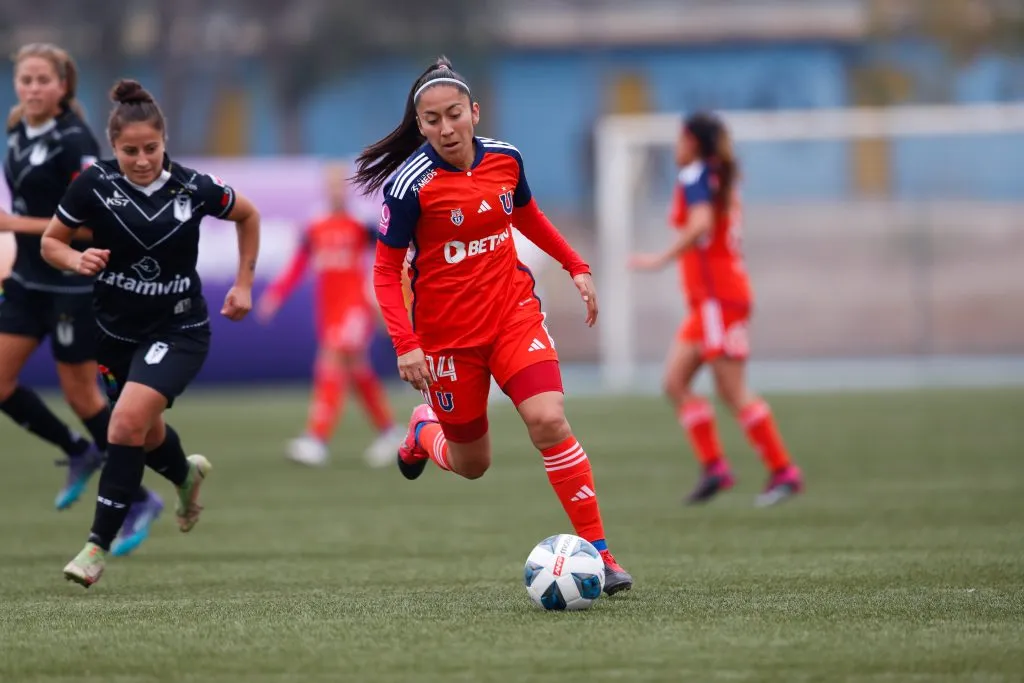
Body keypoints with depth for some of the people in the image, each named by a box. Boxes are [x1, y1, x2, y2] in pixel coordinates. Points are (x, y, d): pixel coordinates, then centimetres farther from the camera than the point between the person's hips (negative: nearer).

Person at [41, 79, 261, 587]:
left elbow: (248, 216, 6)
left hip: (178, 330, -3)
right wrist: (76, 260, -24)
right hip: (116, 330, 3)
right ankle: (187, 474, 58)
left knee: (128, 420, -24)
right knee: (146, 433, 20)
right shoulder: (95, 183, -14)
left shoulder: (192, 187, -14)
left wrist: (244, 284, 4)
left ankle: (99, 545, -15)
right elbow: (50, 242, -3)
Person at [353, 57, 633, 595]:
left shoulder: (505, 160, -3)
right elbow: (386, 270, -11)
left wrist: (576, 267, 14)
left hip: (513, 313, 2)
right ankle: (424, 430, 45)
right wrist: (405, 344, -21)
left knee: (549, 420, -20)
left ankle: (597, 551, -14)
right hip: (446, 333, -2)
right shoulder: (410, 186, -16)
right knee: (472, 464, 8)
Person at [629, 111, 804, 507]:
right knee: (675, 381, 6)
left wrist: (662, 260, -29)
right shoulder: (722, 179, 18)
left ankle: (783, 471, -8)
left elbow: (701, 225, -26)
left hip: (717, 296, -10)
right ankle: (714, 466, 0)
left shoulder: (695, 175, -10)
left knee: (733, 391, -9)